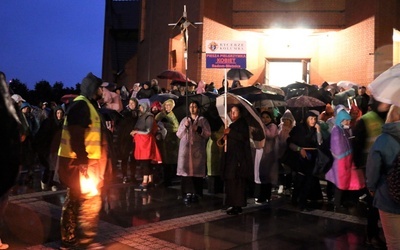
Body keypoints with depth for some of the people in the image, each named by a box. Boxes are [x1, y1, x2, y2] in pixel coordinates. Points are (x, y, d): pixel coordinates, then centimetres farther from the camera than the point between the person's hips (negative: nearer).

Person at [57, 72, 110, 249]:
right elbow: (76, 136, -22)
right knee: (90, 200, -6)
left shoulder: (88, 105, 18)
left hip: (83, 161, 10)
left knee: (75, 200, 13)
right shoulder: (81, 105, -14)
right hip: (79, 162, -10)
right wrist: (83, 163, -25)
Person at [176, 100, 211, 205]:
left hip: (198, 150, -2)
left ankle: (196, 193, 1)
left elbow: (208, 134, 2)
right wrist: (185, 126, -4)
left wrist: (199, 129, -13)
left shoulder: (203, 120, 8)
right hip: (185, 149, 2)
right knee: (186, 170, -6)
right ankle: (187, 193, -3)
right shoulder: (184, 120, 16)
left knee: (197, 171, -6)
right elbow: (178, 135, 11)